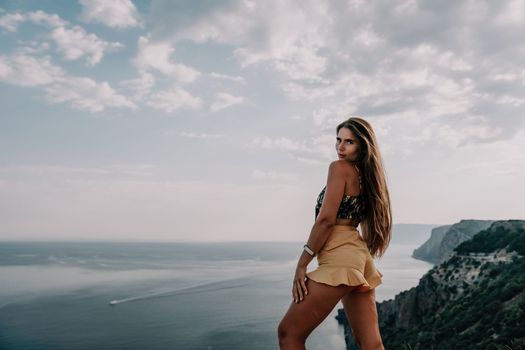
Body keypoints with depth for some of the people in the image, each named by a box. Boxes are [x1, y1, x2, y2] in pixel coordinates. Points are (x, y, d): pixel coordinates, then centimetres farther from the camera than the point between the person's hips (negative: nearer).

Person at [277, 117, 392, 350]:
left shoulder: (339, 167, -7)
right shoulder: (366, 174, 18)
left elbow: (326, 219, -14)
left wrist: (301, 264, -11)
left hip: (340, 259, -9)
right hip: (359, 258, 9)